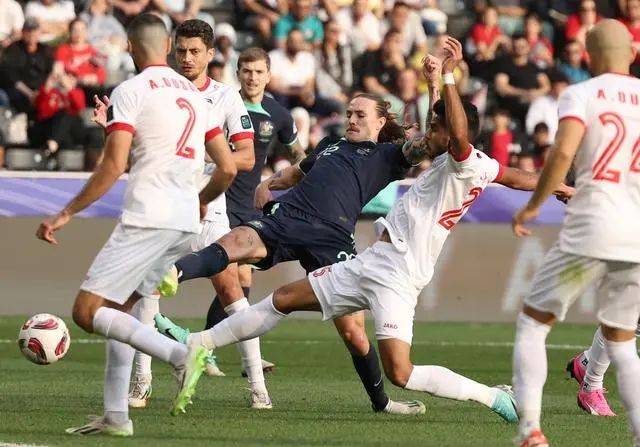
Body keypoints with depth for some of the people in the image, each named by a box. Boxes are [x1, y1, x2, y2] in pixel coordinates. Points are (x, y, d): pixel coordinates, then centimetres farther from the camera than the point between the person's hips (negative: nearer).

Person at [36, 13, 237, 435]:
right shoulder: (195, 94, 15)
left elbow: (113, 166, -14)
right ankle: (116, 416, 11)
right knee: (118, 310, 17)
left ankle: (181, 355, -22)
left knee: (87, 310, -7)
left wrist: (66, 214, -8)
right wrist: (199, 202, 33)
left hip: (146, 219, -8)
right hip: (186, 223, 8)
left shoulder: (131, 91, -5)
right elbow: (228, 168, 14)